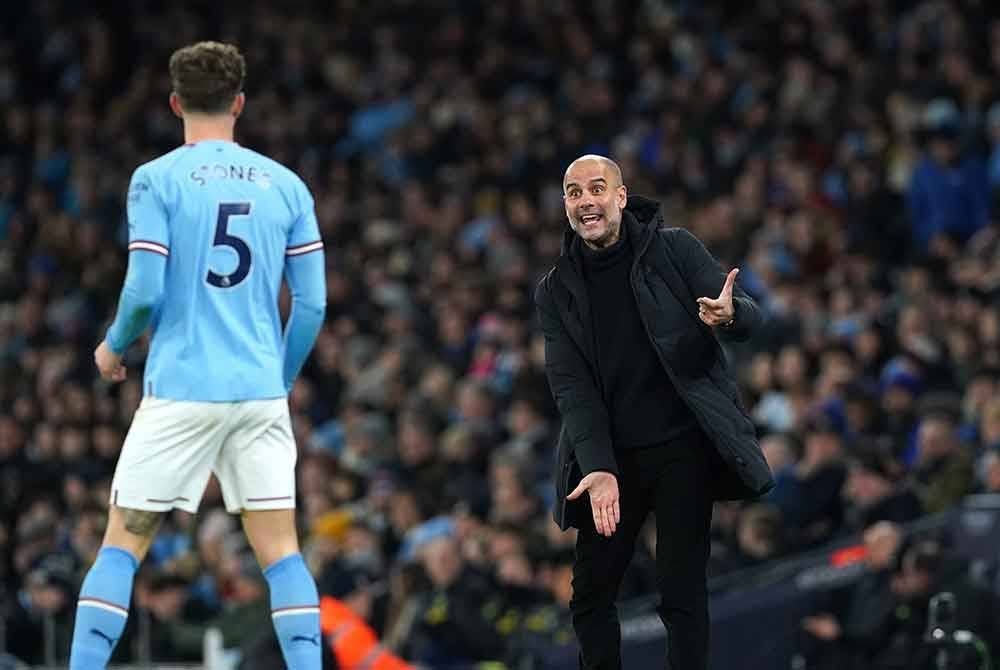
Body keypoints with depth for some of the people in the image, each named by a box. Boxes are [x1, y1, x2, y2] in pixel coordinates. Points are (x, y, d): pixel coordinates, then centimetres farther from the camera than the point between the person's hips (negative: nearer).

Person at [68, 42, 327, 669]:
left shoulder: (156, 180, -4)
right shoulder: (287, 185, 7)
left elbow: (145, 291, -9)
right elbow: (312, 304, 5)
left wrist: (113, 347, 11)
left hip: (179, 389, -3)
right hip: (261, 391, 3)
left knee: (123, 545, 3)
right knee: (281, 550, 6)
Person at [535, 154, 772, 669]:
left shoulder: (674, 250, -1)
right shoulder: (556, 292, 6)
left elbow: (750, 317, -4)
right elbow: (571, 387, -2)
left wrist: (728, 316, -30)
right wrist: (597, 468, -17)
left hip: (682, 446, -3)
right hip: (609, 455, 3)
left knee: (682, 596, -7)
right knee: (590, 595, 5)